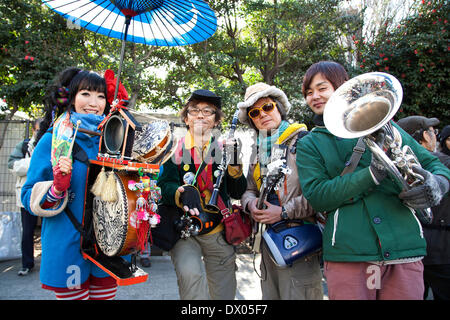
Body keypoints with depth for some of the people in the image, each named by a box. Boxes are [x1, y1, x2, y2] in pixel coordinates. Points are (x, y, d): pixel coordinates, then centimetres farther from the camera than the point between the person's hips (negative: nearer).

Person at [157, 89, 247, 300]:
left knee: (223, 293, 10)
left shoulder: (224, 149, 8)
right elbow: (166, 184, -9)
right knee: (189, 273, -29)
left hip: (219, 232, 3)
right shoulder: (175, 149, 2)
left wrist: (234, 162, -14)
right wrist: (180, 195, -31)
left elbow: (238, 192, 2)